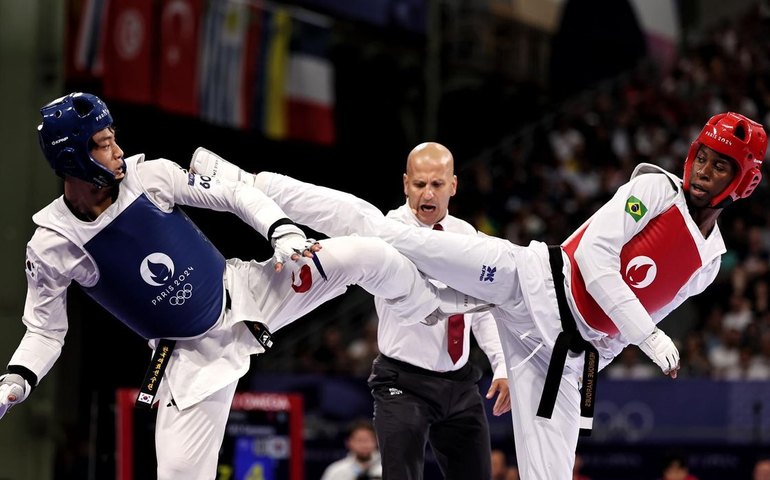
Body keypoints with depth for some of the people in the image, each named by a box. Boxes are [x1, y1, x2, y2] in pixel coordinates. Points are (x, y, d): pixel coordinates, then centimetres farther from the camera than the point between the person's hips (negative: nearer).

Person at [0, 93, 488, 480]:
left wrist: (285, 233, -19)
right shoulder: (51, 247, -15)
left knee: (368, 254, -7)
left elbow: (236, 196, -3)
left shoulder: (150, 175, -12)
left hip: (242, 291, 2)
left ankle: (434, 305, 24)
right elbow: (44, 330, -4)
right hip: (193, 353, -2)